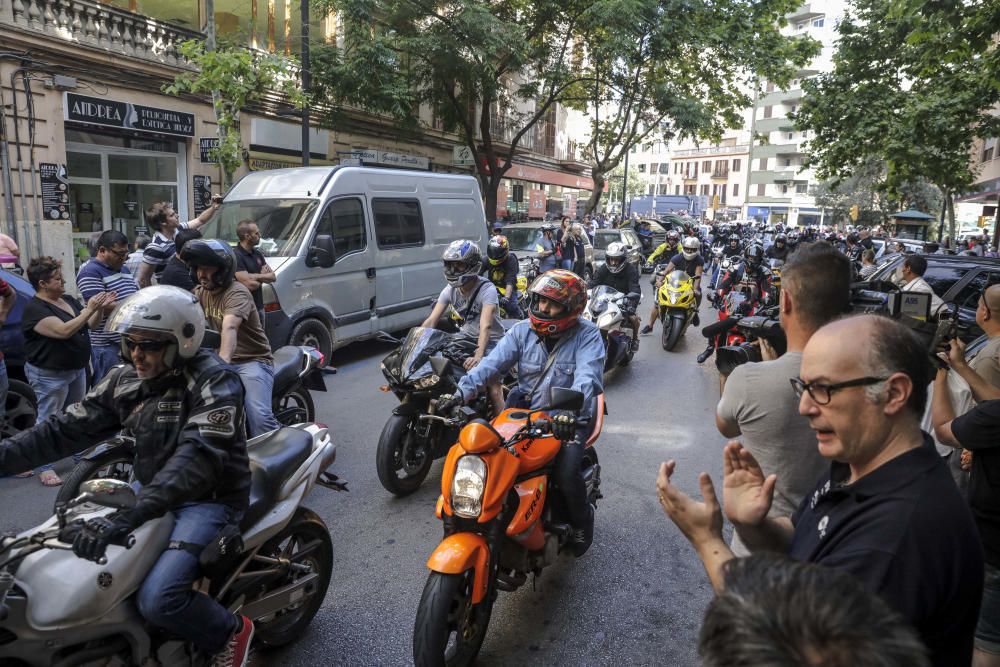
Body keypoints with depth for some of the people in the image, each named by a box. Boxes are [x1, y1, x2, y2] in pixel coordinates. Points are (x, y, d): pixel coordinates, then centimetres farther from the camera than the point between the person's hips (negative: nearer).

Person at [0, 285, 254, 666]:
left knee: (157, 601, -24)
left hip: (209, 498, -8)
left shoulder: (213, 380, -22)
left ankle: (231, 633, 5)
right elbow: (70, 429, 3)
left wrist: (130, 516, -43)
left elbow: (200, 454, -34)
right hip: (152, 489, 8)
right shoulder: (126, 380, 2)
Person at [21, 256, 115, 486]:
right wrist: (89, 309, -28)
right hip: (50, 375, -8)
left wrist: (100, 308, -6)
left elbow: (90, 324, 12)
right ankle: (44, 467, 9)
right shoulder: (35, 309, -17)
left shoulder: (68, 300, 7)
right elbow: (64, 331, -29)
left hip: (77, 369, 8)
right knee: (48, 421, 1)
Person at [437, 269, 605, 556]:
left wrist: (570, 411, -47)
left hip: (567, 420, -4)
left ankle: (582, 520, 11)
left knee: (565, 472, -25)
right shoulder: (522, 330, 2)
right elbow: (492, 363, -10)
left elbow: (587, 378, -27)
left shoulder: (587, 335, -10)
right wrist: (462, 392, -27)